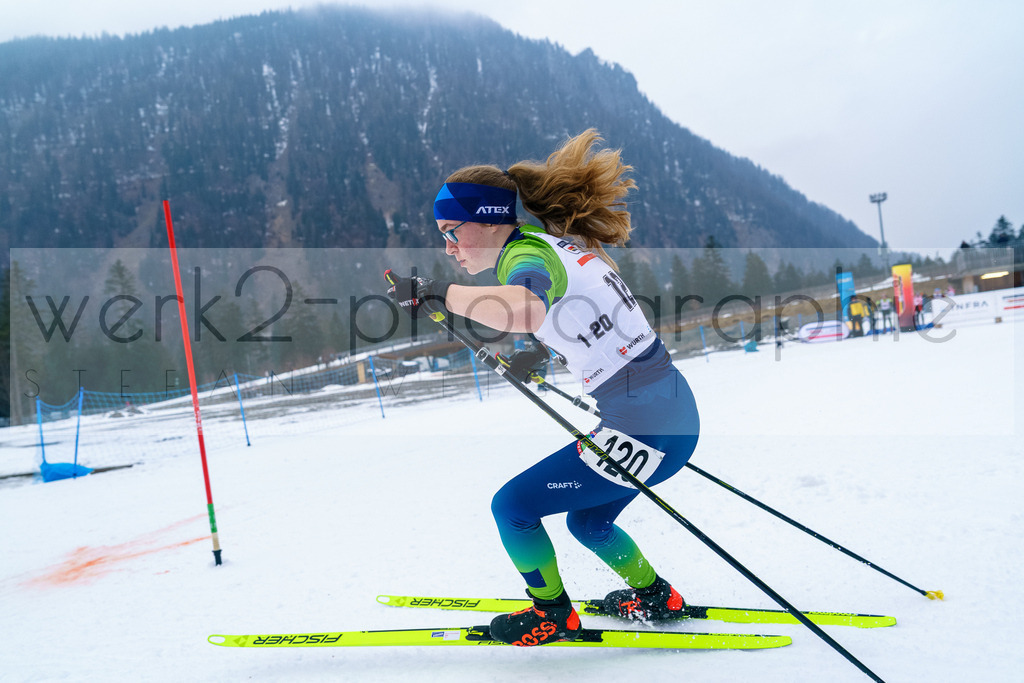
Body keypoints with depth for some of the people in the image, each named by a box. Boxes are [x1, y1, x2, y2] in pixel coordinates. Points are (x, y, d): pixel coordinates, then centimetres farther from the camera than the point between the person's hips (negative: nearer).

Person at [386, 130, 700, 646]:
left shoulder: (526, 254, -16)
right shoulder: (561, 244, 11)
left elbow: (524, 308, -43)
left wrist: (437, 293, -32)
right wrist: (541, 357, 19)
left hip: (644, 430, -9)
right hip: (676, 412, 9)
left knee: (512, 506, 4)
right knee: (587, 521, 28)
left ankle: (552, 615, 23)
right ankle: (655, 598, 44)